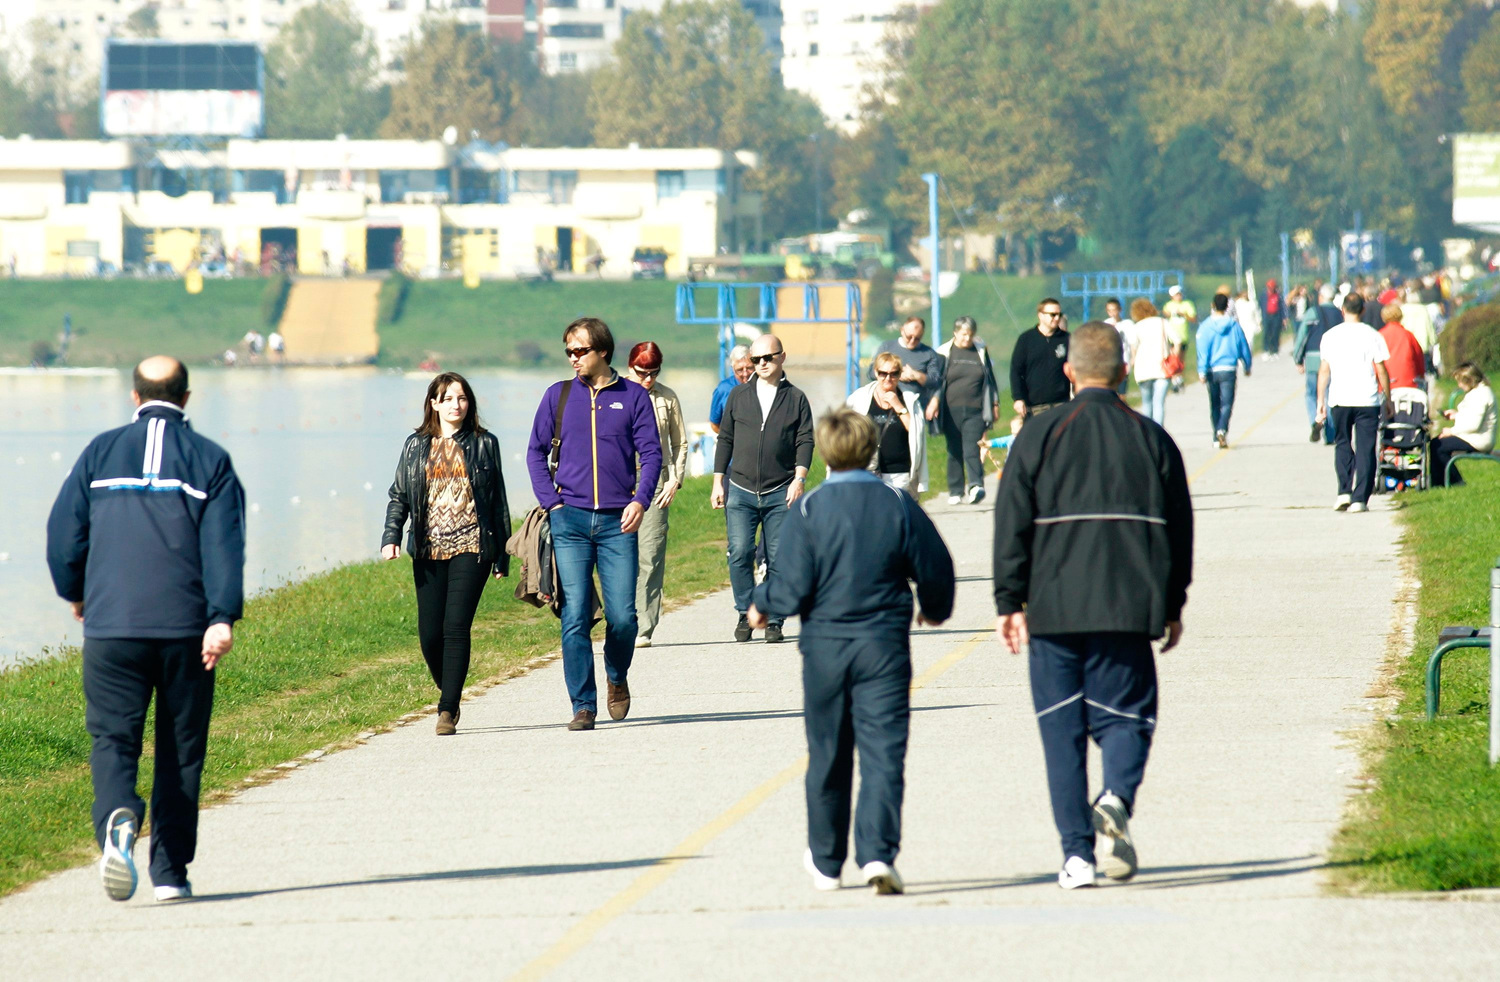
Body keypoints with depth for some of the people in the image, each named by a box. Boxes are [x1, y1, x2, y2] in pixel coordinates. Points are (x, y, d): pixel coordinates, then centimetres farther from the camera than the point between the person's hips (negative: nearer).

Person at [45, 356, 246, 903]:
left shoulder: (101, 453, 7)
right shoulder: (209, 460, 5)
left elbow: (64, 530, 8)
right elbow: (224, 543, -7)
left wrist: (73, 592, 25)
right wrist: (222, 617, -13)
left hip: (111, 626, 0)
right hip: (185, 628, 0)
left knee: (112, 739, 1)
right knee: (180, 750, 10)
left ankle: (118, 821, -29)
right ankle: (170, 872, 11)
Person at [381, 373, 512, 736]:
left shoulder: (484, 444, 7)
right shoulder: (416, 446, 10)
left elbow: (498, 502, 9)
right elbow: (399, 495, 11)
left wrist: (502, 556, 7)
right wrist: (391, 536, -6)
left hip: (471, 546, -2)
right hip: (429, 550, 2)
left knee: (456, 627, -12)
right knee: (430, 634, -1)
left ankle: (447, 711, -9)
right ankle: (450, 697, 23)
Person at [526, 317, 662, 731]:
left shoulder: (633, 397, 6)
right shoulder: (558, 395, 9)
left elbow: (651, 453, 4)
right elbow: (536, 451, 12)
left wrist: (640, 499, -11)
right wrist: (550, 501, -1)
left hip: (618, 523, -1)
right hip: (570, 520, 1)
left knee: (622, 616, -4)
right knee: (575, 615, -5)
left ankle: (617, 678, 25)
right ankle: (583, 705, 0)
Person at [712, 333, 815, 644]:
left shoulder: (796, 398, 7)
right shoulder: (739, 396, 12)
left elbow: (805, 441, 4)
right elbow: (725, 439, 14)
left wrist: (799, 478, -10)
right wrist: (718, 482, 9)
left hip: (780, 493, -1)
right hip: (740, 491, 1)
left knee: (778, 560, -1)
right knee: (740, 553, -11)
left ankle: (774, 620, 7)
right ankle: (746, 614, 1)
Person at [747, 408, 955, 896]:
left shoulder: (808, 511, -7)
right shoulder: (899, 508, -3)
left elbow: (791, 590, -10)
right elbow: (936, 571, 3)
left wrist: (760, 603, 11)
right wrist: (934, 610, 24)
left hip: (824, 646, 0)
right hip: (884, 647, 0)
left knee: (828, 758, 12)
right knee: (883, 752, -3)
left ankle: (826, 861, 24)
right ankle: (878, 853, -21)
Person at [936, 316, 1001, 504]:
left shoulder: (981, 351, 11)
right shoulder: (944, 352, 6)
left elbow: (990, 379, 18)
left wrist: (995, 404, 17)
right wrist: (934, 403, -3)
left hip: (975, 411, 0)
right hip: (952, 411, 0)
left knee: (972, 450, -14)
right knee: (954, 452, 5)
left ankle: (976, 486, -24)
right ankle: (956, 491, 12)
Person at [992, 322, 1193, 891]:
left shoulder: (1038, 439, 0)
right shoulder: (1152, 440, 5)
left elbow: (1012, 526, -1)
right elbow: (1179, 528, 10)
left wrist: (1010, 603, 5)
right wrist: (1172, 604, 19)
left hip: (1055, 609, -1)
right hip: (1128, 609, 1)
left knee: (1062, 727, 5)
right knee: (1125, 714, 8)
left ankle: (1076, 853, 0)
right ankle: (1118, 796, -23)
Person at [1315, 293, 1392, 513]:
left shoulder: (1330, 336, 2)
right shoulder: (1372, 336, -2)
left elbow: (1324, 371, 4)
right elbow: (1381, 371, -1)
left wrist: (1321, 401, 10)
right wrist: (1388, 399, 9)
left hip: (1339, 400, 1)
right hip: (1367, 401, -1)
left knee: (1342, 444, 16)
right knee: (1365, 449, 4)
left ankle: (1344, 491, 1)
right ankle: (1360, 499, 0)